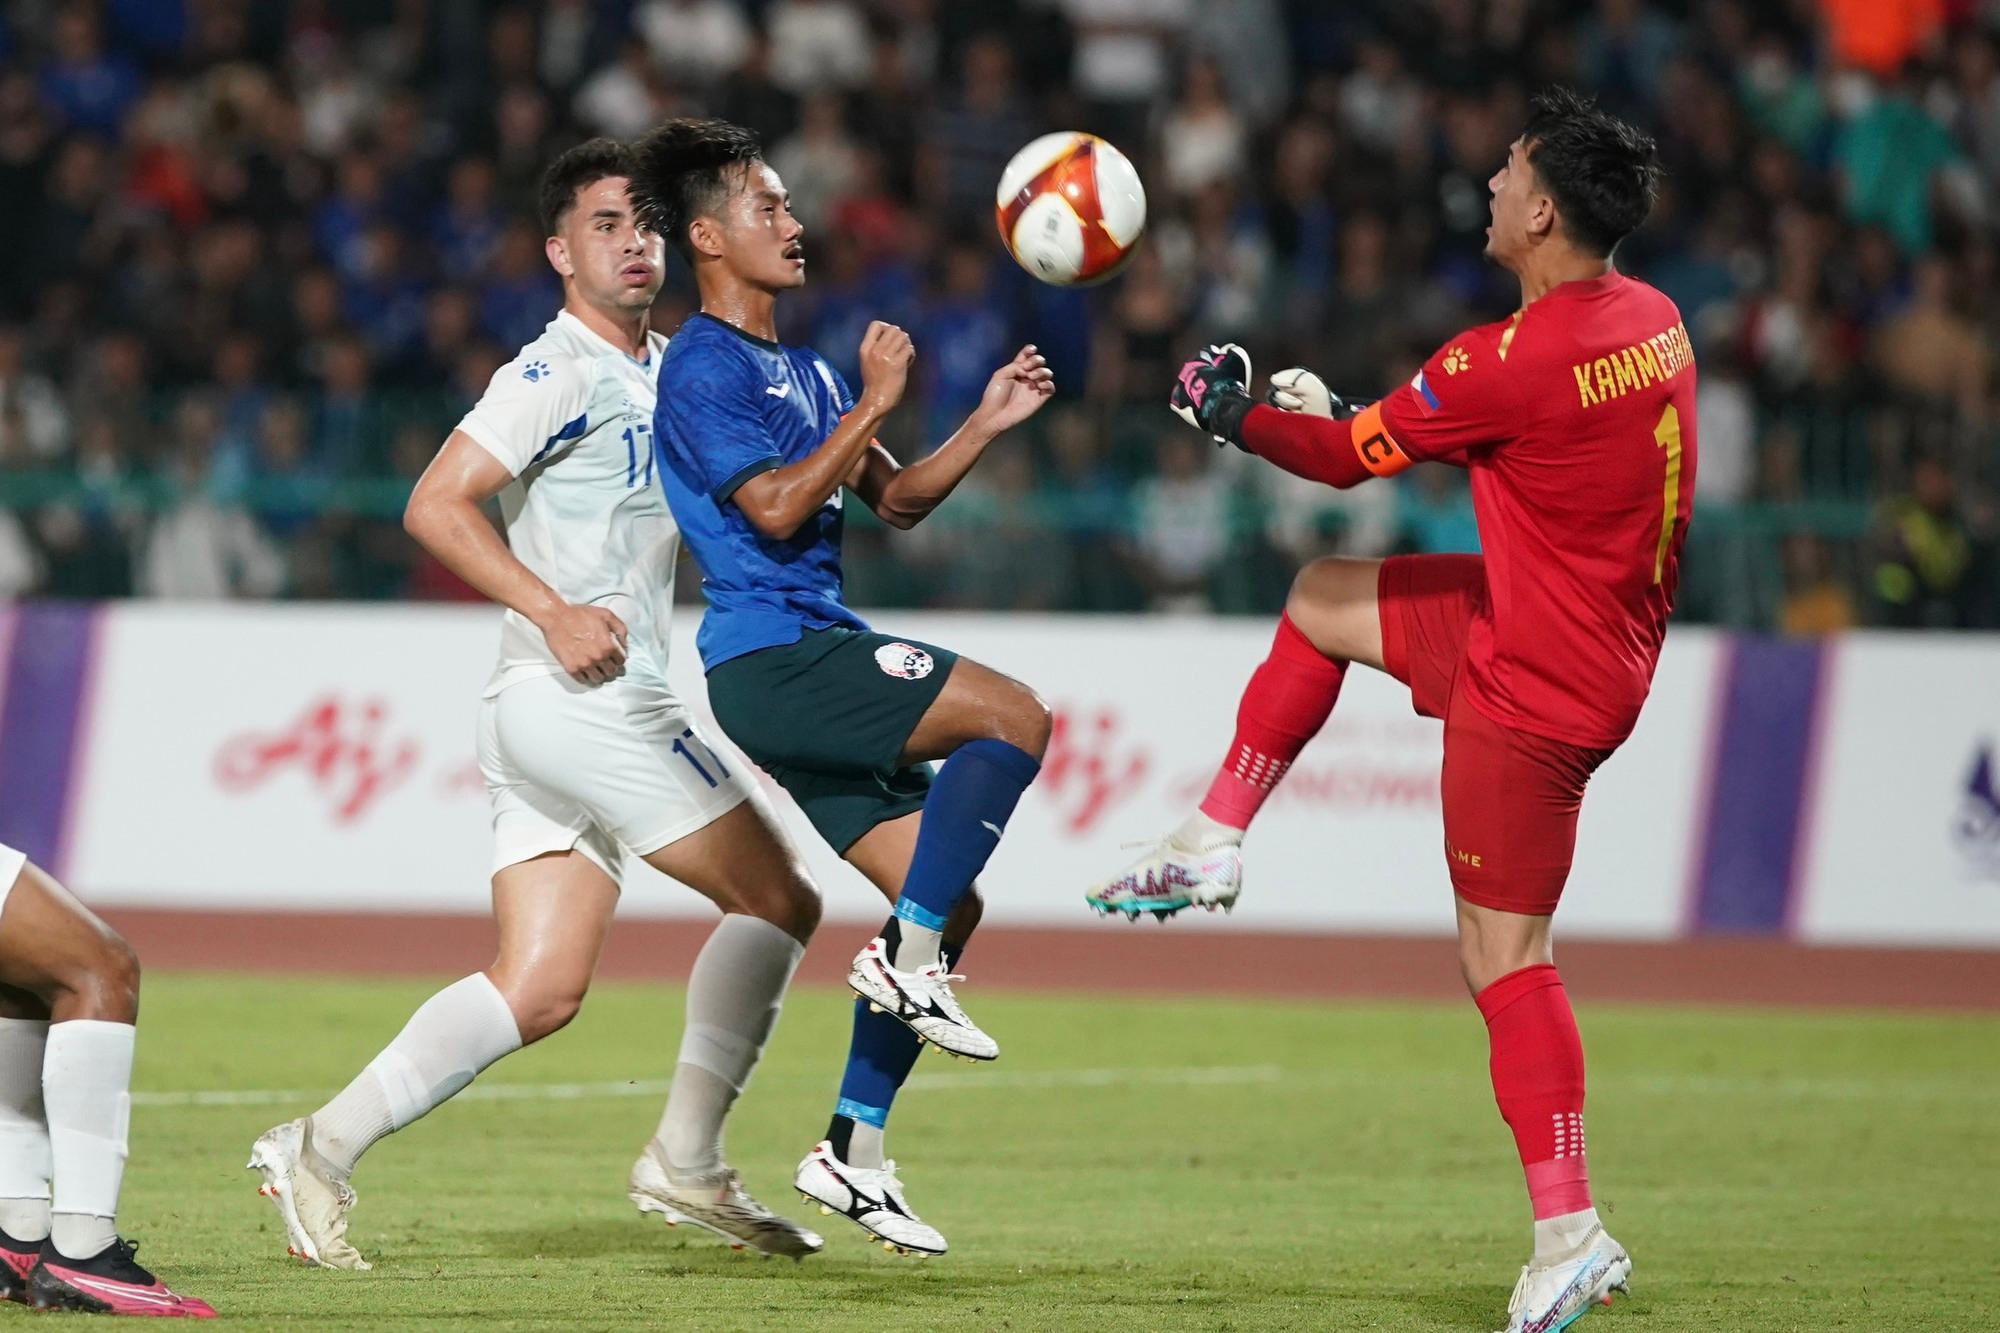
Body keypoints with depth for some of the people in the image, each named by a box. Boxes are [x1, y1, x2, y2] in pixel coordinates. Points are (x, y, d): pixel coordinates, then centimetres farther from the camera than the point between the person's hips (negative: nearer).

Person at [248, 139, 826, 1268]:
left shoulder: (668, 369, 18)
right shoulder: (559, 374, -10)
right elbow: (436, 506, -17)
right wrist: (554, 612, -23)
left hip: (614, 703, 9)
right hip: (577, 701, -9)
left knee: (540, 987, 1)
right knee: (778, 897, -4)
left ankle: (323, 1149, 0)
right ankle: (687, 1165, 1)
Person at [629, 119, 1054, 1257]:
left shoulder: (802, 372, 22)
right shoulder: (704, 368, -7)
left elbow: (896, 501, 25)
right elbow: (775, 507, -18)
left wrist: (988, 424, 12)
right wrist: (875, 405, -13)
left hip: (811, 666, 9)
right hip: (767, 660, -9)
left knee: (949, 900, 5)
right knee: (1015, 718, -20)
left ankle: (854, 1150, 10)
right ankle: (910, 962, -14)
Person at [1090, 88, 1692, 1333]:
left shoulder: (1514, 361, -27)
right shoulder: (1654, 320, 0)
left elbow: (1351, 455, -13)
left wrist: (1234, 413, 5)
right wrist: (1341, 403, 17)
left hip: (1536, 688, -9)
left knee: (1504, 955, -5)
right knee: (1323, 600, 23)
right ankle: (1213, 849, 28)